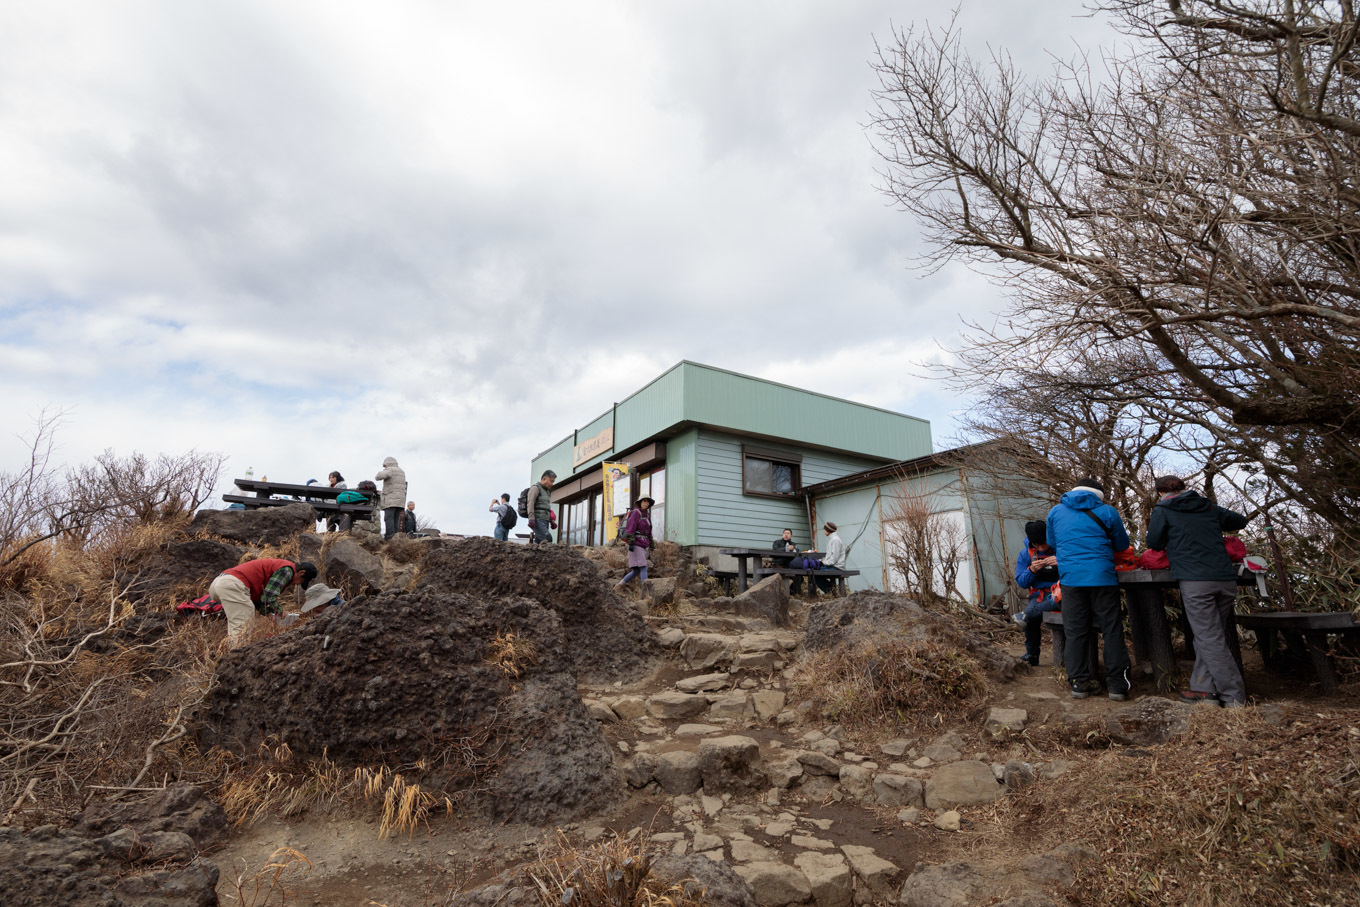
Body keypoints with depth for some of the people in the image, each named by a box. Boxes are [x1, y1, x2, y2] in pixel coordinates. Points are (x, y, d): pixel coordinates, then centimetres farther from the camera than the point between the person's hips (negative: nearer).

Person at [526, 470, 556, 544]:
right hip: (537, 520, -8)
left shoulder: (546, 491, 26)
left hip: (545, 521, 8)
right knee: (548, 538, -25)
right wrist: (531, 519, -24)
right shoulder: (535, 487, -1)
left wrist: (552, 521, 18)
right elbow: (530, 503, -13)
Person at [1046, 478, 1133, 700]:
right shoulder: (1107, 512, 3)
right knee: (1112, 631, 6)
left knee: (1075, 632, 7)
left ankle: (1078, 682, 11)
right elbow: (1122, 545, 13)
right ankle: (1117, 685, 7)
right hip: (1102, 577, -2)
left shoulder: (1055, 512, 10)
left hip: (1070, 578, 2)